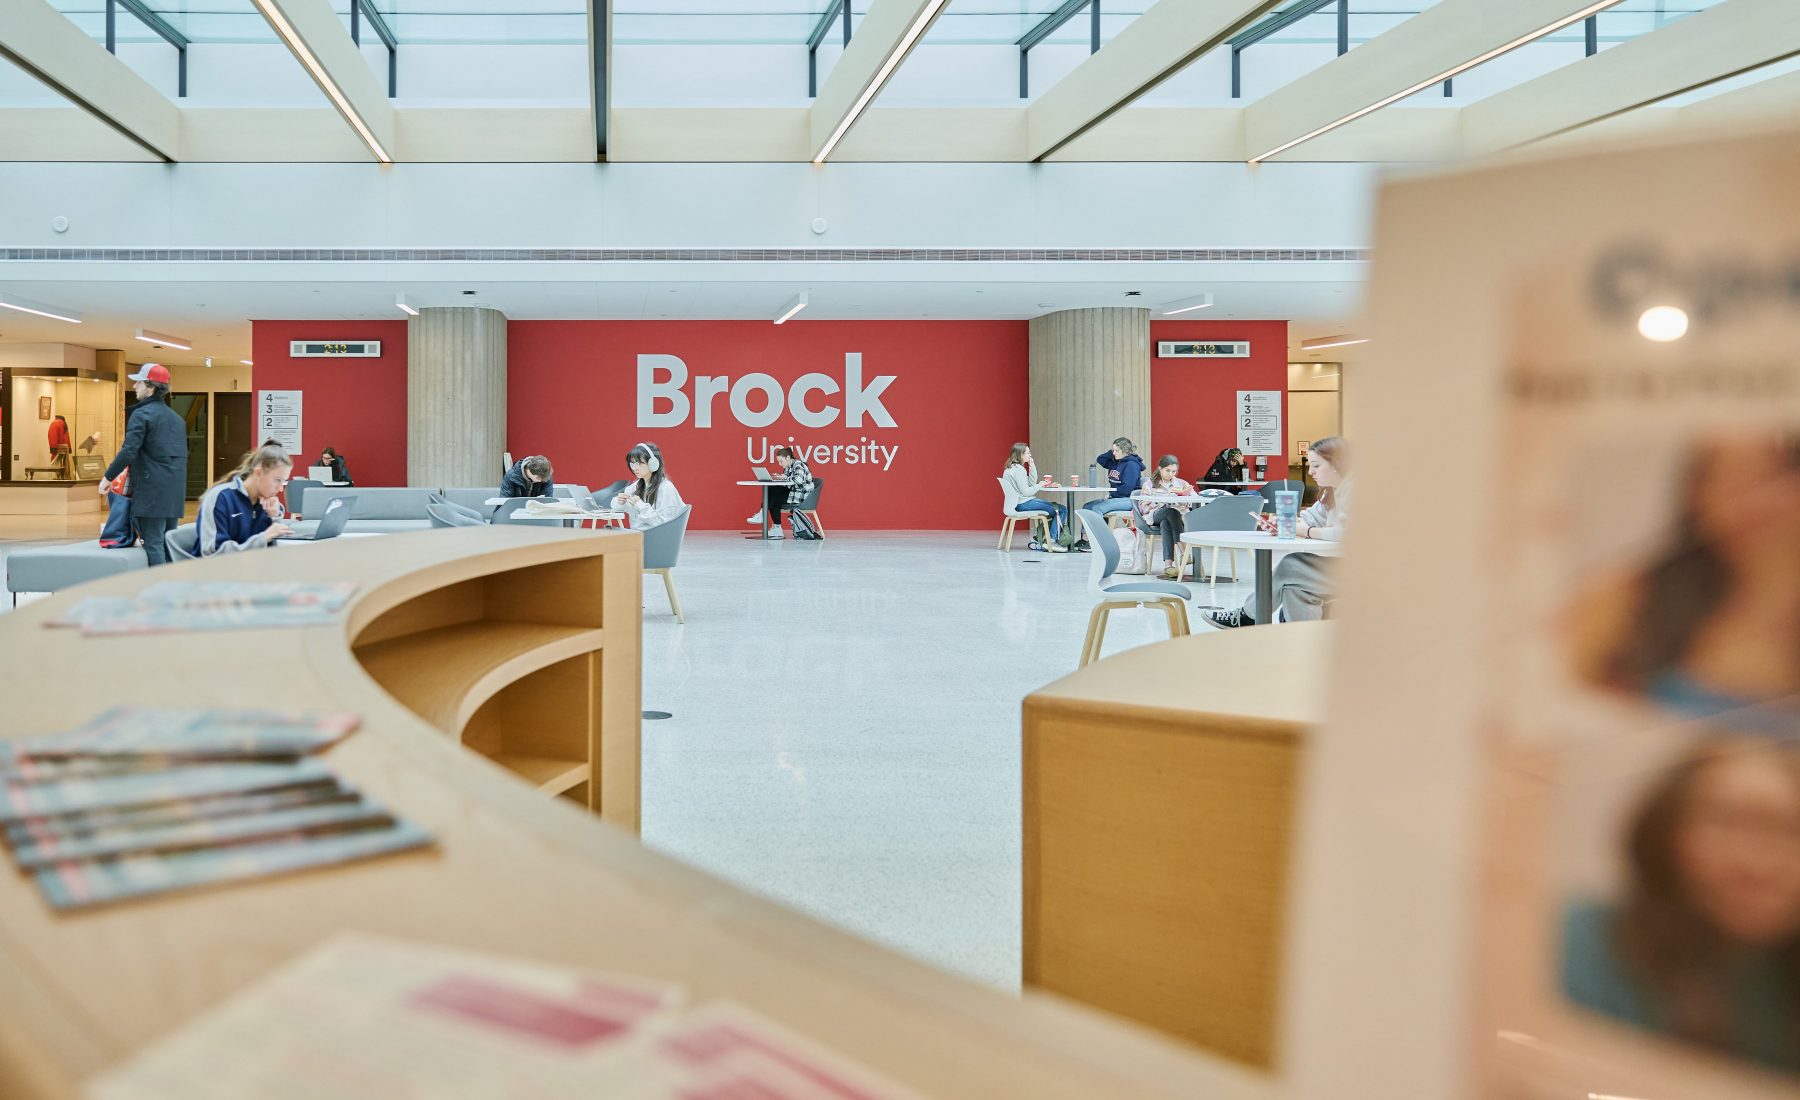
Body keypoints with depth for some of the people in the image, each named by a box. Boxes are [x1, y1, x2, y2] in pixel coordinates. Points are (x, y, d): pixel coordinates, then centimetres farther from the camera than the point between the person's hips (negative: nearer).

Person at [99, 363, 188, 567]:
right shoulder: (177, 418, 17)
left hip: (151, 491, -7)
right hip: (175, 492, 7)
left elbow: (129, 451, -14)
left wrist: (107, 477, -6)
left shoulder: (142, 414, -7)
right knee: (168, 545, 12)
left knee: (153, 545, -6)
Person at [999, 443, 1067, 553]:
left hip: (1024, 502, 11)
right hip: (1023, 504, -11)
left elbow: (1031, 483, 17)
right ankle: (1050, 541, -8)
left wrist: (1032, 466, 9)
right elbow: (1025, 491, -19)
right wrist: (1039, 486, -5)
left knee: (1059, 509, 11)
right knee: (1059, 511, -14)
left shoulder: (1012, 468, 17)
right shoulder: (1018, 470, -15)